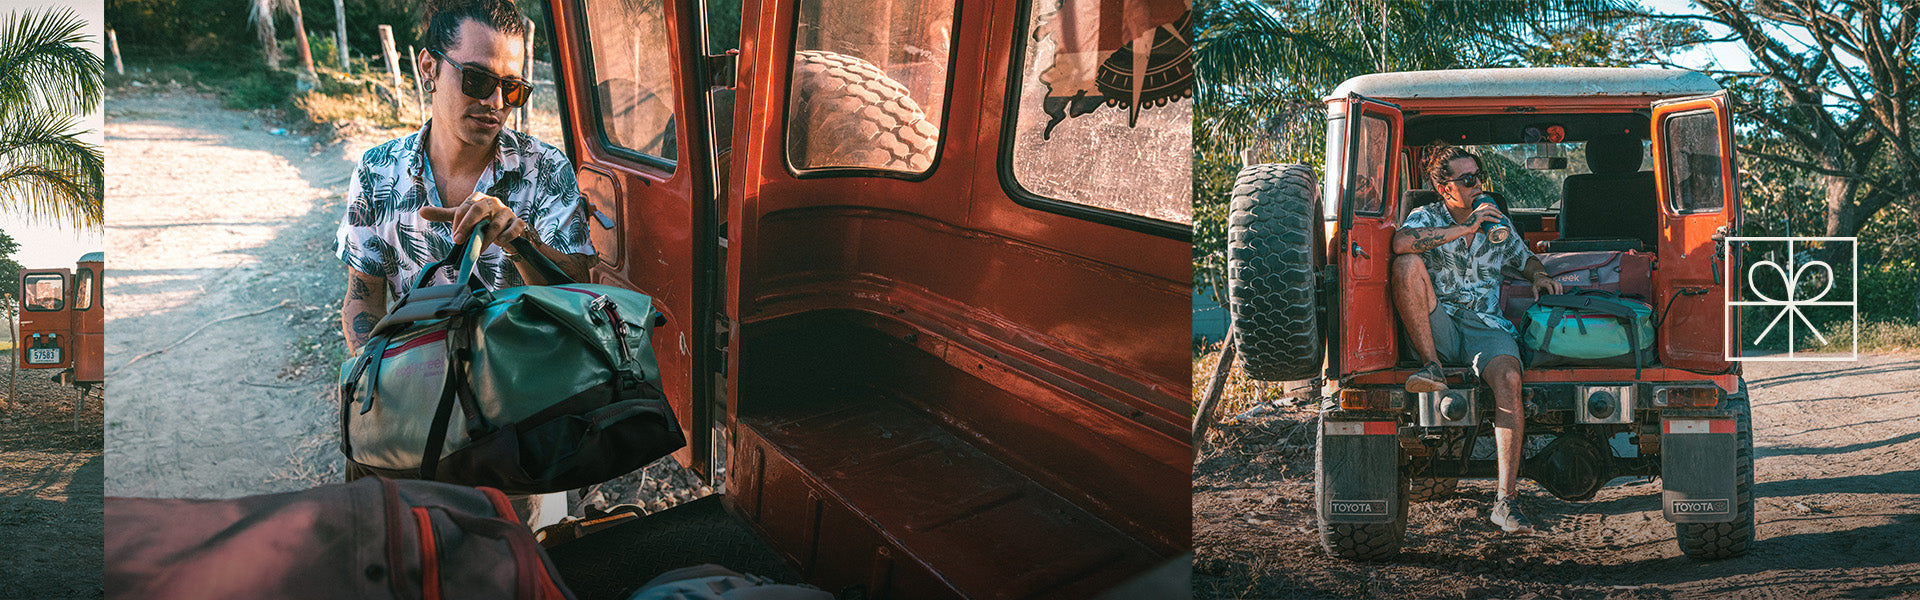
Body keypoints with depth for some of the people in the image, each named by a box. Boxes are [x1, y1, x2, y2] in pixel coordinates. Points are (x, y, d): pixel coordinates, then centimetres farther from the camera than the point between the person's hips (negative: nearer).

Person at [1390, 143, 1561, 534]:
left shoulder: (1496, 222, 18)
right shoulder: (1427, 218, 5)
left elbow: (1524, 257, 35)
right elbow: (1401, 243, -20)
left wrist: (1539, 276, 11)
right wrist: (1467, 229, -17)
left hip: (1486, 328, 2)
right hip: (1438, 328, -1)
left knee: (1508, 378, -32)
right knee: (1408, 264, -26)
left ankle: (1505, 500, -33)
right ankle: (1432, 367, -23)